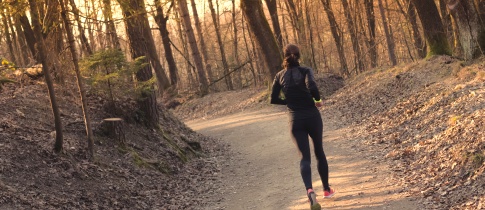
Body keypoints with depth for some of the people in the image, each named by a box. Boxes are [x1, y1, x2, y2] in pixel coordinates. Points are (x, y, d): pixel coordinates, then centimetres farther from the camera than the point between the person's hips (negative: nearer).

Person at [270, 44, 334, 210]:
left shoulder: (280, 76, 3)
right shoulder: (305, 71, -7)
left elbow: (273, 100, 4)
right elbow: (311, 86, -27)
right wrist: (318, 100, -8)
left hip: (295, 120, 1)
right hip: (312, 117, -1)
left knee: (305, 157, 0)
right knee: (319, 152, 19)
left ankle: (309, 190, -27)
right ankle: (327, 189, 30)